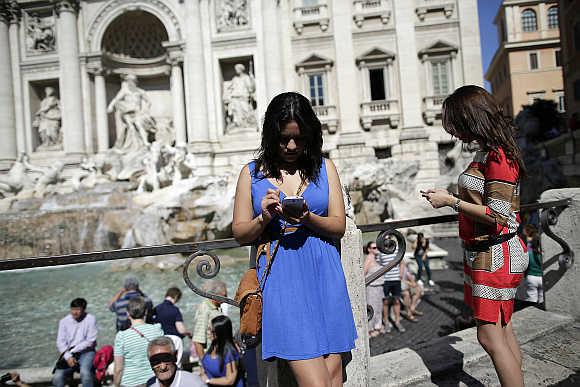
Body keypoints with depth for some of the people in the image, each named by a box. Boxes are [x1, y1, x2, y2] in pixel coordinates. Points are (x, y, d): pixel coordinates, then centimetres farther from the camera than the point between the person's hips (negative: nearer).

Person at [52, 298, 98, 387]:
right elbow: (60, 342, 3)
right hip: (69, 354, 3)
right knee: (57, 378, -20)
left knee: (85, 372, -32)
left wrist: (73, 350, -10)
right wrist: (68, 356, -12)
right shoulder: (64, 321, 7)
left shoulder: (90, 319, -2)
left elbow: (90, 341, -5)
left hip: (85, 352, -3)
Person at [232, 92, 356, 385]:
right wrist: (264, 219, -11)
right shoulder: (252, 173, 8)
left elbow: (339, 226, 5)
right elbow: (239, 233, 8)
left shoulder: (325, 168, 11)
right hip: (281, 276, -2)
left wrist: (307, 218, -13)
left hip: (324, 274, 2)